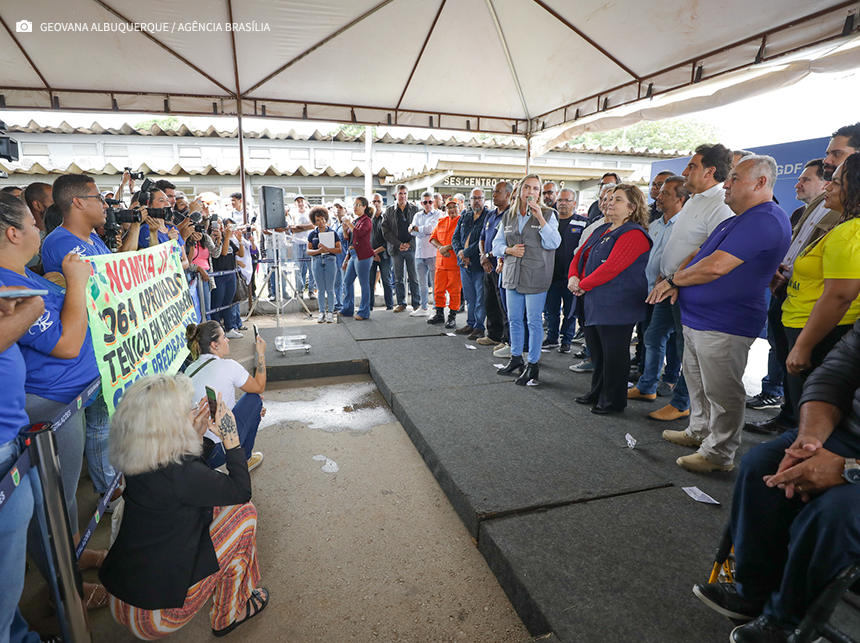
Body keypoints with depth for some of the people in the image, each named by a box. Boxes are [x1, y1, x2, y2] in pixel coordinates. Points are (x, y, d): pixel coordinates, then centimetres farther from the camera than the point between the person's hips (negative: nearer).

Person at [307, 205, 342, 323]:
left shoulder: (332, 232, 3)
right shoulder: (312, 234, 9)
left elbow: (339, 250, -2)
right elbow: (308, 251, 5)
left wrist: (327, 249, -17)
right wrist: (319, 250, -14)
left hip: (330, 261, -2)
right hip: (317, 262, 2)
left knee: (330, 289, 0)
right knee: (321, 290, 6)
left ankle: (330, 313, 8)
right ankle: (322, 312, 15)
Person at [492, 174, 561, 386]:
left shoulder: (547, 214, -1)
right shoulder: (509, 216, 11)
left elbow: (553, 243, -13)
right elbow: (496, 244, 14)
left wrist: (540, 218, -20)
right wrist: (509, 250, -7)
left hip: (535, 276, -4)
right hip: (512, 274, 5)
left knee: (534, 320, 0)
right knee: (514, 319, 12)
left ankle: (533, 364, 11)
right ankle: (516, 358, 28)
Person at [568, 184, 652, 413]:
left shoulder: (634, 235, -13)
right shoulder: (601, 230, 16)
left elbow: (612, 267, -22)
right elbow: (580, 256, 17)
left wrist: (583, 285, -14)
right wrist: (573, 277, -3)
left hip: (616, 307, -9)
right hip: (594, 303, 9)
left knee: (614, 354, 1)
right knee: (596, 351, 17)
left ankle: (613, 401, 16)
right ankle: (597, 393, 32)